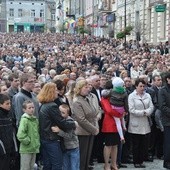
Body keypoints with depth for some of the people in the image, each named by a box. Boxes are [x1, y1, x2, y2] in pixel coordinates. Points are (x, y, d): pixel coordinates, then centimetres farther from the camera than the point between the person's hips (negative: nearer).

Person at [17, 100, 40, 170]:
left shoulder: (35, 119, 8)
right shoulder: (24, 120, -16)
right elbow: (20, 135, -25)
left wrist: (37, 142, 12)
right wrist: (28, 141, -14)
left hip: (34, 149, 7)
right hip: (26, 149, -7)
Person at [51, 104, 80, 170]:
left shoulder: (69, 121, -18)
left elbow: (69, 136, -26)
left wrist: (59, 131, -36)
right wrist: (55, 129, -17)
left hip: (73, 148, -5)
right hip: (64, 148, 5)